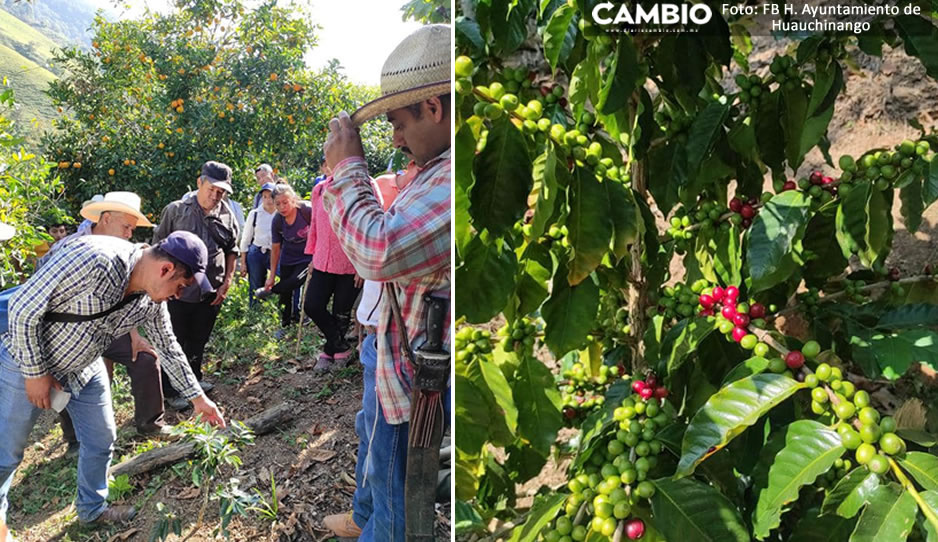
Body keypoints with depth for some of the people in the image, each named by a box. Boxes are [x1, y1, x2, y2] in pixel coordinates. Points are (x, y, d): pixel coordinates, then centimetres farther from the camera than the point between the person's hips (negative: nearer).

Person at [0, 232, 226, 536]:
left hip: (85, 369, 7)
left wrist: (197, 398, 7)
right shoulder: (94, 260, -35)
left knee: (101, 441, 13)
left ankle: (92, 510, 34)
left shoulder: (151, 300, -11)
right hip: (27, 362, -6)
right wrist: (36, 373, -18)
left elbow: (168, 348, 4)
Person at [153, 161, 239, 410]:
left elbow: (232, 251, 14)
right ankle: (170, 391, 18)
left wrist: (227, 281, 5)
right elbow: (158, 245, 0)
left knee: (199, 340, 19)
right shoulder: (176, 210, -7)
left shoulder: (226, 216, 3)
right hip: (179, 291, -4)